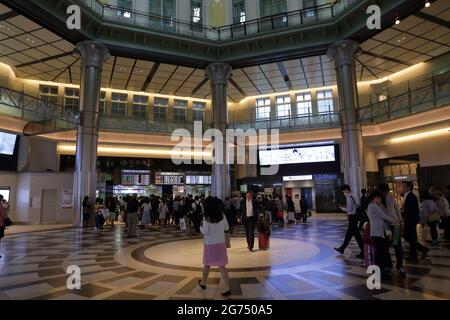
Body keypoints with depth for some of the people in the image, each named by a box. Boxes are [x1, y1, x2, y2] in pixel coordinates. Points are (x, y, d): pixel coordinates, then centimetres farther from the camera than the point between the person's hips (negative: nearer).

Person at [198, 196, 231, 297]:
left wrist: (201, 227, 5)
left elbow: (205, 231, -14)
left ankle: (203, 283, 37)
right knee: (222, 266, 5)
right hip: (221, 243, 2)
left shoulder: (206, 217, -13)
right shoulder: (222, 215, -2)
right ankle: (227, 288, -1)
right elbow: (226, 228, 6)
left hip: (210, 244, -2)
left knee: (207, 264, 17)